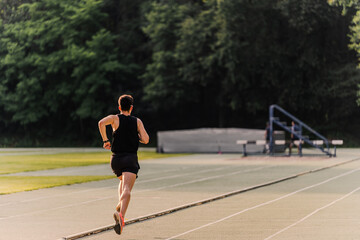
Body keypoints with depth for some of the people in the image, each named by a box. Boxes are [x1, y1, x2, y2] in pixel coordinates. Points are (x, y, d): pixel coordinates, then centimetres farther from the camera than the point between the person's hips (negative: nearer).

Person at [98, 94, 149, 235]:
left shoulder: (115, 118, 6)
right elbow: (146, 140, 3)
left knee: (123, 182, 32)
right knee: (127, 189, -17)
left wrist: (105, 140, -6)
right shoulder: (137, 121, 10)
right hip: (131, 159, -2)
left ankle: (120, 206, 12)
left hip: (116, 159, 2)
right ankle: (121, 215, -40)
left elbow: (101, 123, -15)